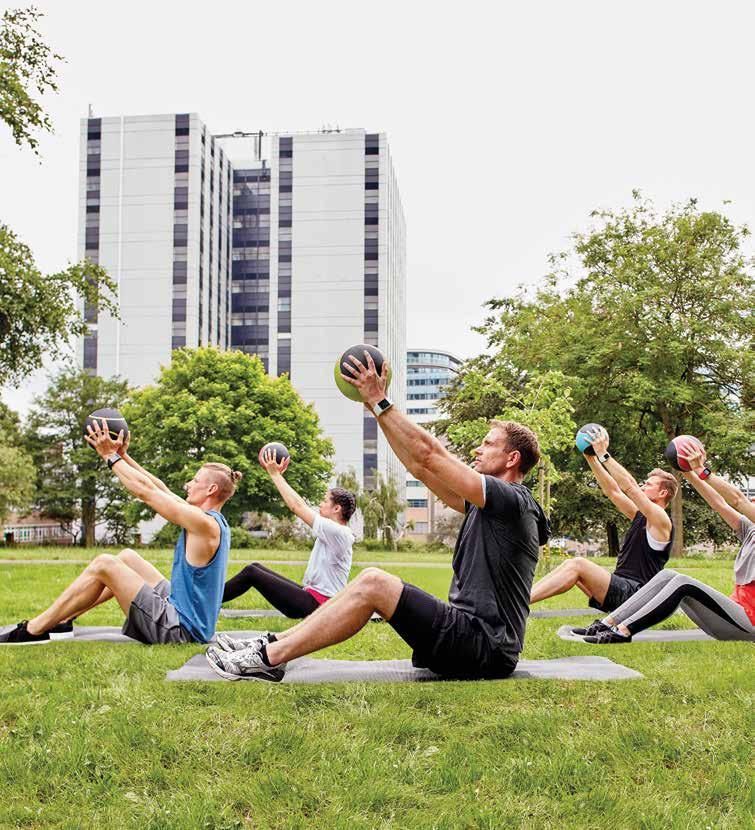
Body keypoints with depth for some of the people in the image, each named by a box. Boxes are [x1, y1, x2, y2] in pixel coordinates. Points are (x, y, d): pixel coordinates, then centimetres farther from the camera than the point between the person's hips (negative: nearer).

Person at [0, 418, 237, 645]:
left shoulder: (204, 523, -18)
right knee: (126, 557, 17)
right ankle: (61, 621, 20)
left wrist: (111, 456, -6)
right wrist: (124, 455, 18)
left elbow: (145, 491, -15)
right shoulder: (216, 522, 10)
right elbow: (160, 491, 16)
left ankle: (33, 631, 0)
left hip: (181, 630, -10)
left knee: (103, 565, -9)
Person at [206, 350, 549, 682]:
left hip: (485, 651, -9)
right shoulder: (486, 505, 19)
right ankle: (273, 644, 2)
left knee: (373, 584, -18)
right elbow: (421, 468, 18)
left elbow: (429, 454, -15)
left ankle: (268, 659, -15)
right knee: (370, 580, 3)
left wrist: (380, 402, -10)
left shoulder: (512, 501, -10)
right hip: (472, 642, 9)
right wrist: (377, 407, 16)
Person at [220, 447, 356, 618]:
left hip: (315, 604, -9)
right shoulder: (332, 529, 11)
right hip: (311, 594, 9)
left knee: (251, 572, -8)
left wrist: (275, 474, -9)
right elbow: (301, 506, 17)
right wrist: (279, 474, 15)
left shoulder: (338, 532, -17)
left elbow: (297, 507, -17)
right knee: (255, 567, 9)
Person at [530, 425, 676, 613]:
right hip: (620, 587, 9)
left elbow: (629, 487, -16)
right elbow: (613, 490, 16)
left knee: (578, 564, -24)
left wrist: (603, 454, -16)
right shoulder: (640, 516, 19)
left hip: (633, 595, -9)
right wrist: (591, 457, 8)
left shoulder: (661, 520, -6)